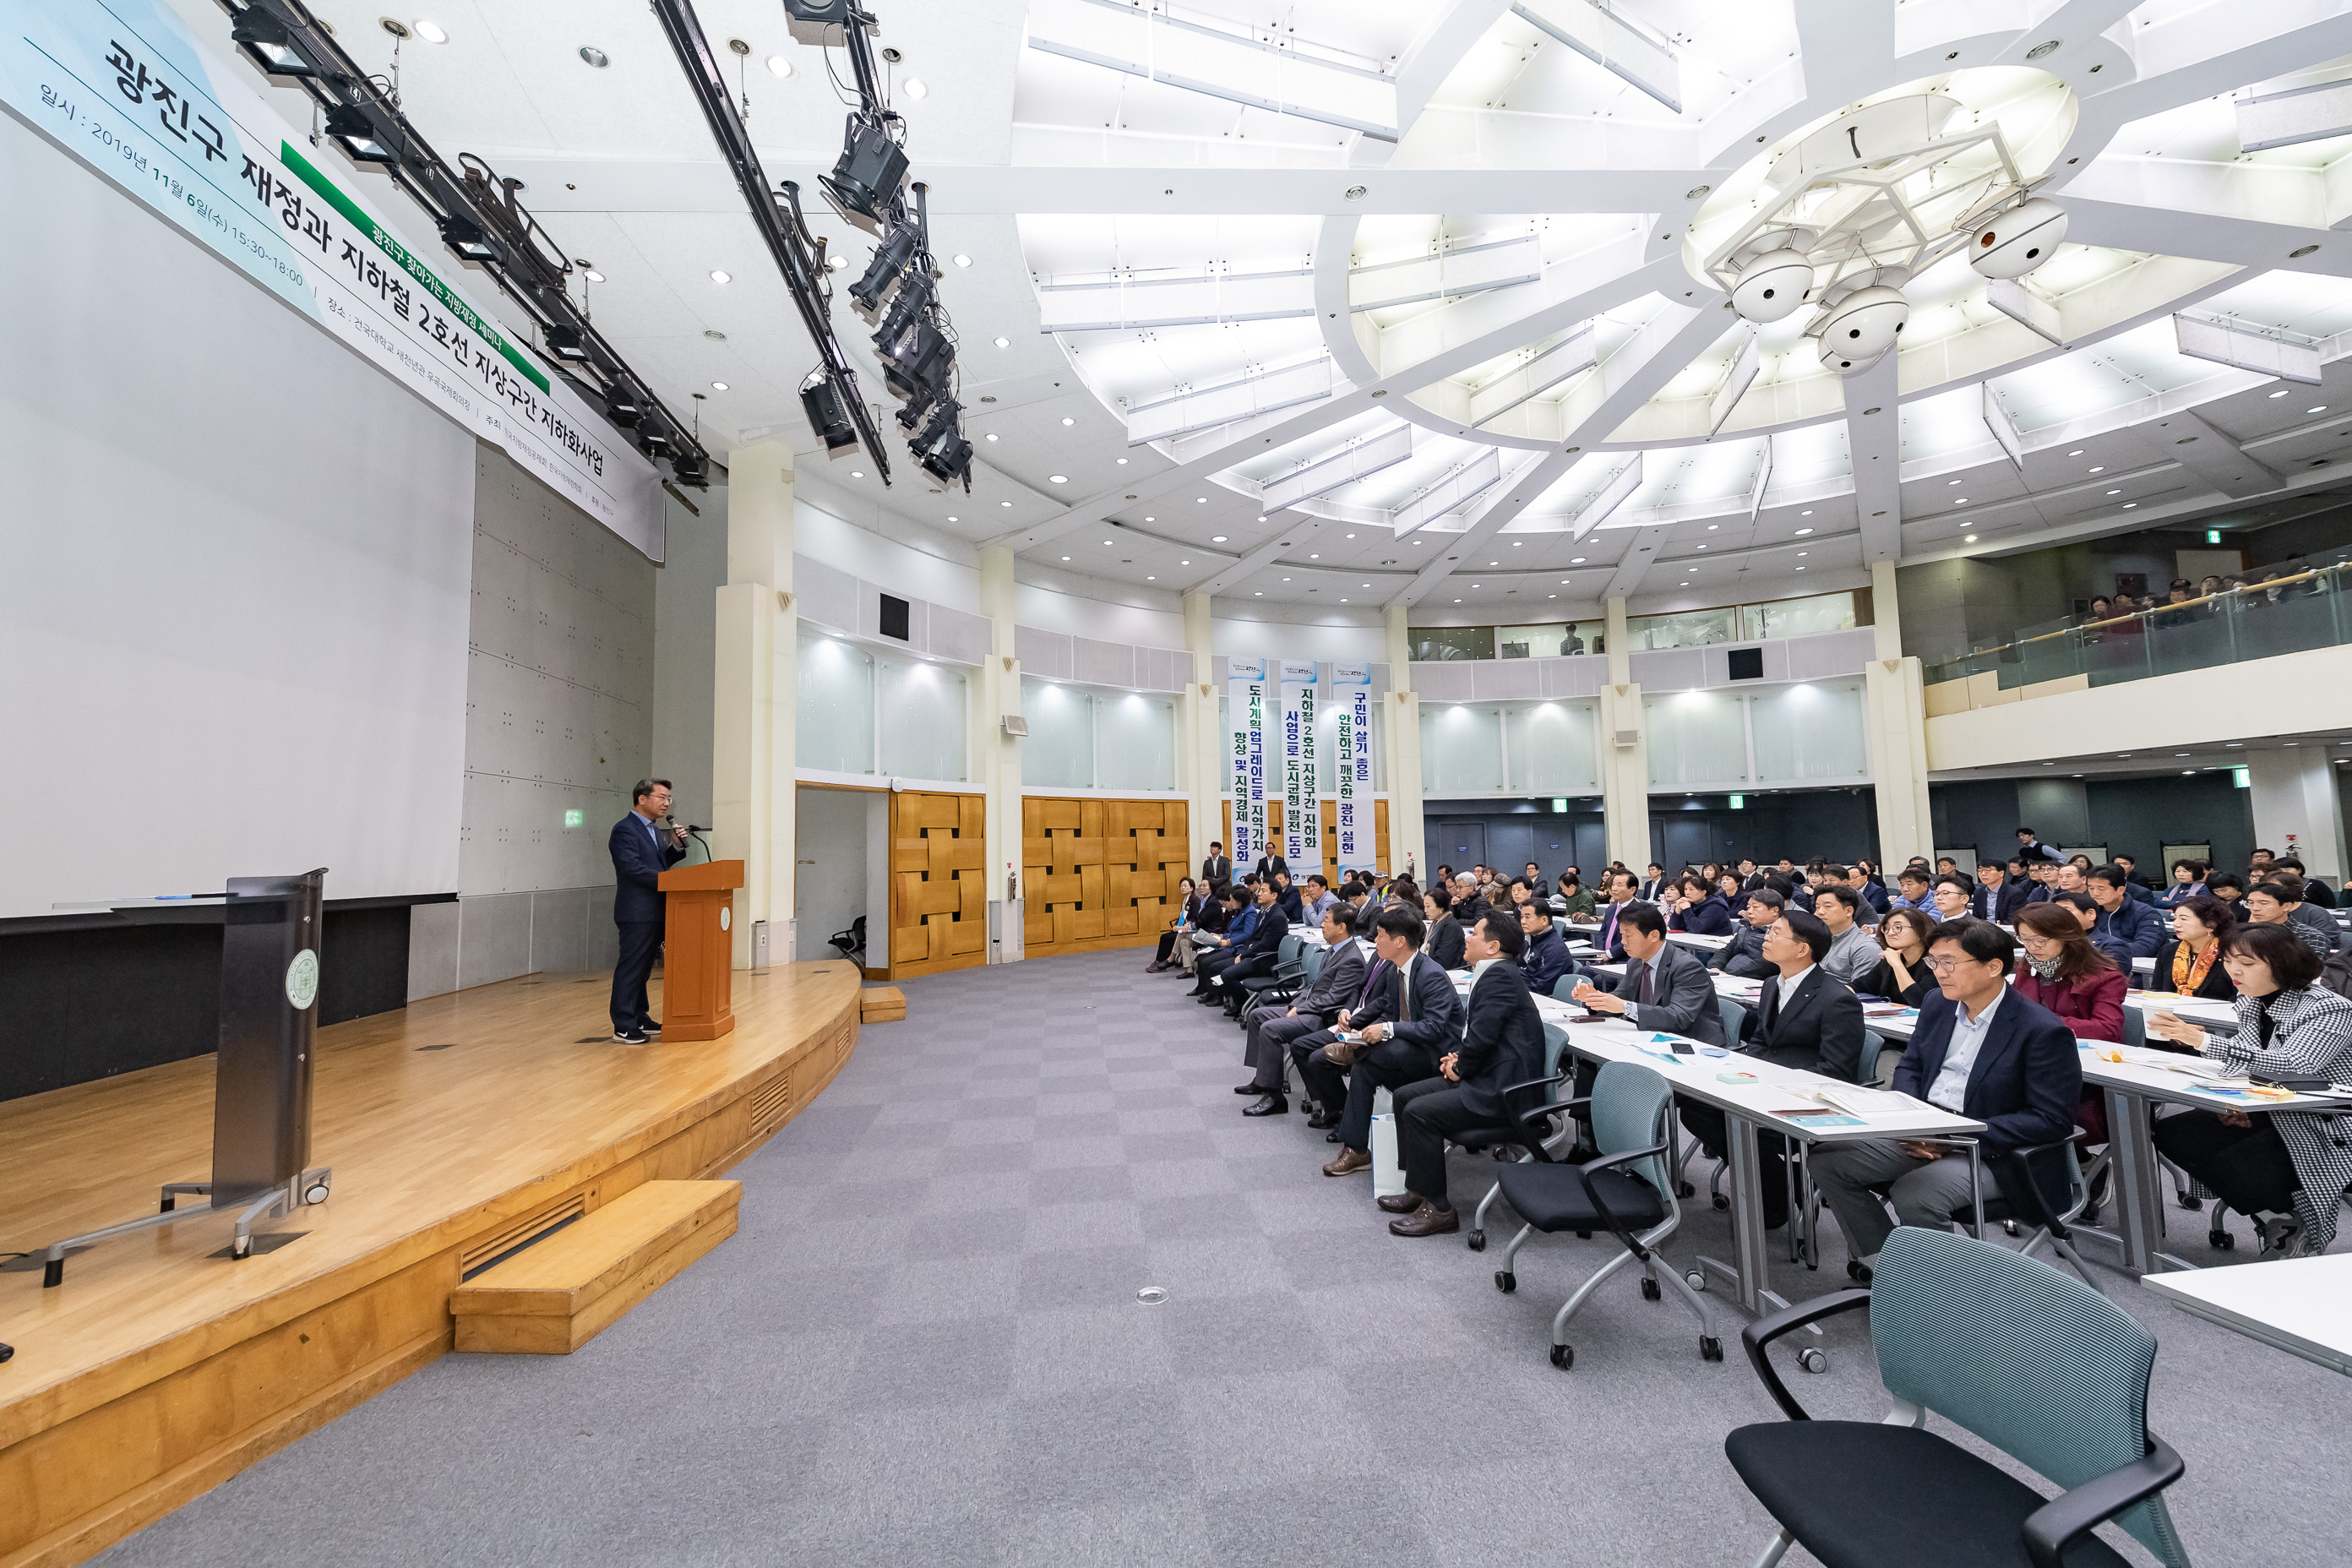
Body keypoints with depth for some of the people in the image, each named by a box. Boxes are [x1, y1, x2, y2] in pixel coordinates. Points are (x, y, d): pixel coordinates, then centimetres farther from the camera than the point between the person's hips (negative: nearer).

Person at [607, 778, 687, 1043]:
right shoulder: (625, 829, -12)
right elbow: (633, 867, -22)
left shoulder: (653, 830, 17)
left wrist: (675, 846, 3)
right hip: (637, 912, -9)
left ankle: (639, 1019, 26)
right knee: (631, 968, -3)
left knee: (642, 968, 16)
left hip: (653, 911, 9)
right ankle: (623, 1027, 5)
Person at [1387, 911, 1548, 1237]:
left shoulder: (1500, 975, -18)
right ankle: (1418, 1189, 19)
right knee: (1405, 1096, 9)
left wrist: (1460, 1068, -8)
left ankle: (1438, 1210, -6)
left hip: (1501, 1092, -11)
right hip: (1485, 1079, 11)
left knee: (1419, 1112, -19)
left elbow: (1483, 1035, -25)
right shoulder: (1490, 974, 14)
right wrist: (1457, 1057, 7)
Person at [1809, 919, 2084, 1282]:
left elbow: (2052, 1119, -15)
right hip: (1920, 1136, 6)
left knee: (1913, 1195, -31)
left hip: (1991, 1154, -6)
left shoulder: (2044, 1032, -13)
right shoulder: (1937, 1003, 8)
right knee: (1827, 1159, -12)